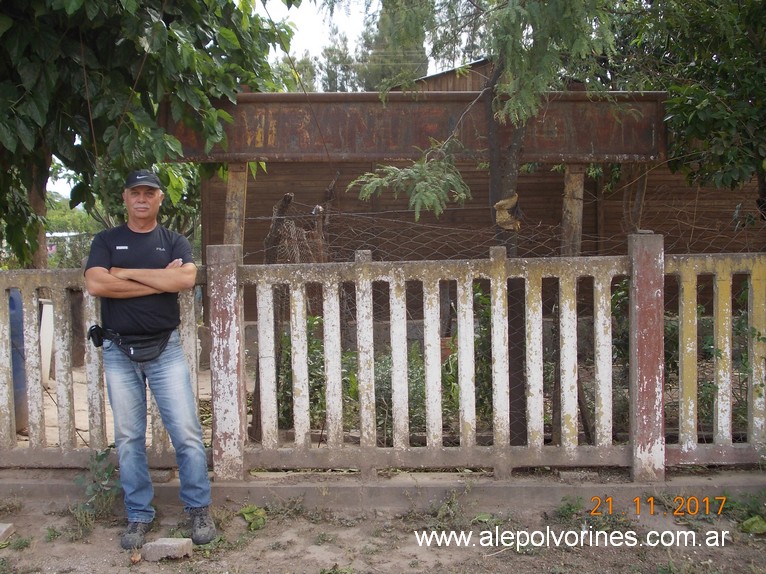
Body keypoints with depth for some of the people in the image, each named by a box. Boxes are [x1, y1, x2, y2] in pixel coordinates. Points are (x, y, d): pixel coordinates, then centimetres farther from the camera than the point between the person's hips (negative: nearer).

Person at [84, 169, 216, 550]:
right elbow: (95, 284, -12)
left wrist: (127, 273, -11)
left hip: (164, 349, -1)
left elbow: (185, 279, -14)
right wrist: (159, 280, -11)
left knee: (187, 433, -3)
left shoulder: (175, 242, 7)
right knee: (128, 439, 6)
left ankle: (199, 510, 11)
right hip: (119, 351, 1)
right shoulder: (106, 241, 7)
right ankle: (139, 516, 18)